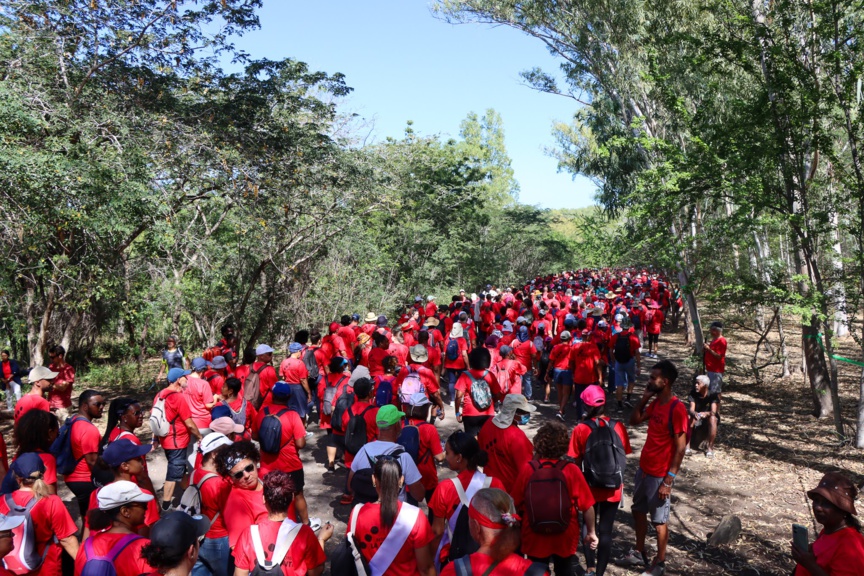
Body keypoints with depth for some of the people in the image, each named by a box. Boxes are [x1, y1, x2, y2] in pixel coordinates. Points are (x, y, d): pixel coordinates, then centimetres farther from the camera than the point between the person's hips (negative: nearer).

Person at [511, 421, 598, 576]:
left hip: (535, 537, 0)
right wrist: (591, 532, 5)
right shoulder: (572, 470, -16)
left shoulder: (527, 469, -15)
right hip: (565, 538, 0)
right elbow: (587, 506, -10)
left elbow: (516, 504, -5)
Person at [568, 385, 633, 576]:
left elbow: (576, 461, -8)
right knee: (606, 530, 10)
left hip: (590, 486, 0)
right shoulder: (618, 427, -10)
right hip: (613, 487, 1)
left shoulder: (580, 429, -14)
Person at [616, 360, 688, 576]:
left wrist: (668, 480, -20)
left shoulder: (677, 409, -22)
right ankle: (639, 553, 37)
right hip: (643, 469, 8)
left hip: (660, 475, -8)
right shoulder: (655, 403, 3)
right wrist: (644, 398, -1)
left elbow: (680, 448, -21)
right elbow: (634, 420, 14)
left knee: (659, 520, 8)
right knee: (638, 511, 20)